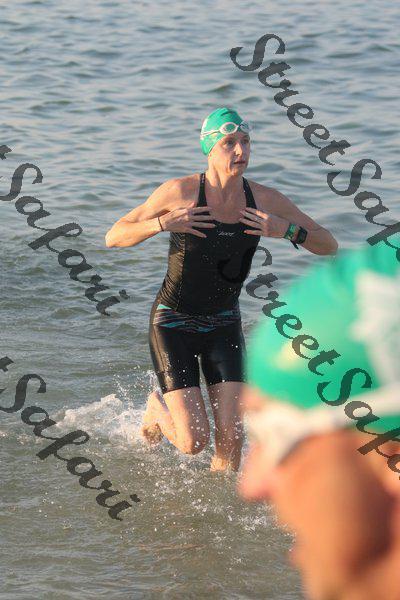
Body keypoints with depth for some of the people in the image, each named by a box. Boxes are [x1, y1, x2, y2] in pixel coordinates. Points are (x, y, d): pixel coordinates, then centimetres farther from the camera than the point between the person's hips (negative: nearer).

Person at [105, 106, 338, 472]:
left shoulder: (265, 199, -8)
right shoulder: (181, 191, -17)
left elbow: (329, 246, -2)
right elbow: (114, 237, -11)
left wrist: (286, 229, -21)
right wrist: (164, 223, -28)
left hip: (223, 324, 3)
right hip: (174, 321, -3)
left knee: (231, 435, -9)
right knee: (193, 442, -9)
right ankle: (157, 409, 25)